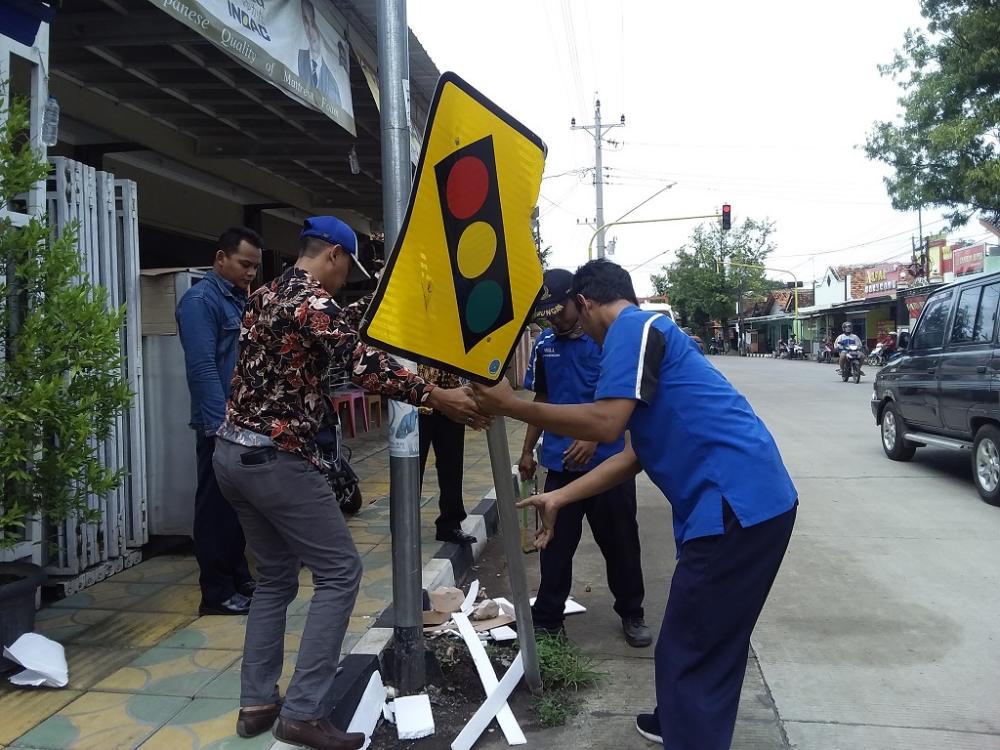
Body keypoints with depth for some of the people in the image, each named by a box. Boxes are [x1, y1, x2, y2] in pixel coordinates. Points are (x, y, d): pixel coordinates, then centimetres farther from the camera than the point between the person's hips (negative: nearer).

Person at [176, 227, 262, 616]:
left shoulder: (242, 300, 17)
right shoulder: (200, 300, -10)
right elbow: (202, 367, -19)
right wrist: (223, 423, -22)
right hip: (221, 426, -9)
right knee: (216, 507, 0)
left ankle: (240, 579, 27)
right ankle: (217, 593, 9)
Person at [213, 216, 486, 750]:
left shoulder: (266, 295, 15)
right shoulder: (312, 300, -13)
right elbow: (363, 364, -25)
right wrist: (437, 397, -24)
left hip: (233, 452, 10)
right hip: (276, 459, -10)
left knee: (276, 577, 18)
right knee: (339, 571, -1)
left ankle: (257, 704, 23)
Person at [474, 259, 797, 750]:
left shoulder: (632, 327, -7)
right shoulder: (646, 333, 23)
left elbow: (606, 422, -21)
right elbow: (636, 454, 20)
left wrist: (511, 406, -11)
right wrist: (558, 499, 22)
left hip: (737, 503, -10)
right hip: (752, 499, 10)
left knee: (690, 654, 1)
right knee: (707, 645, 25)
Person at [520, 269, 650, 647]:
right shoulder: (544, 344, 7)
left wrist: (593, 437, -24)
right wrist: (527, 450, 14)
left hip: (608, 460, -3)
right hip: (560, 463, 4)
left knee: (620, 542, 10)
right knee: (555, 544, 9)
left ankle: (632, 614, 28)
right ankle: (546, 619, 21)